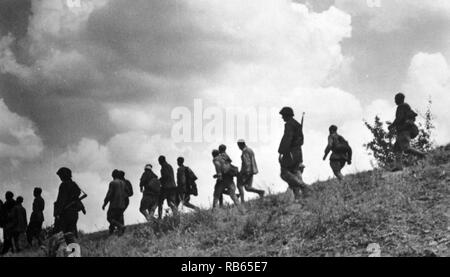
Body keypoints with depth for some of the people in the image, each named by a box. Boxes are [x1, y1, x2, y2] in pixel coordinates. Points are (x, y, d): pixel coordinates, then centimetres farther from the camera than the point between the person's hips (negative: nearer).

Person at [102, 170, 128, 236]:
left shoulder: (113, 183, -9)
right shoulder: (123, 183, 9)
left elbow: (109, 194, -13)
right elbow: (126, 194, 11)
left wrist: (104, 204, -5)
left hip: (114, 204, -6)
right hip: (122, 205, 6)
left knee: (110, 218, 1)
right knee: (118, 219, 12)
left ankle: (121, 226, -19)